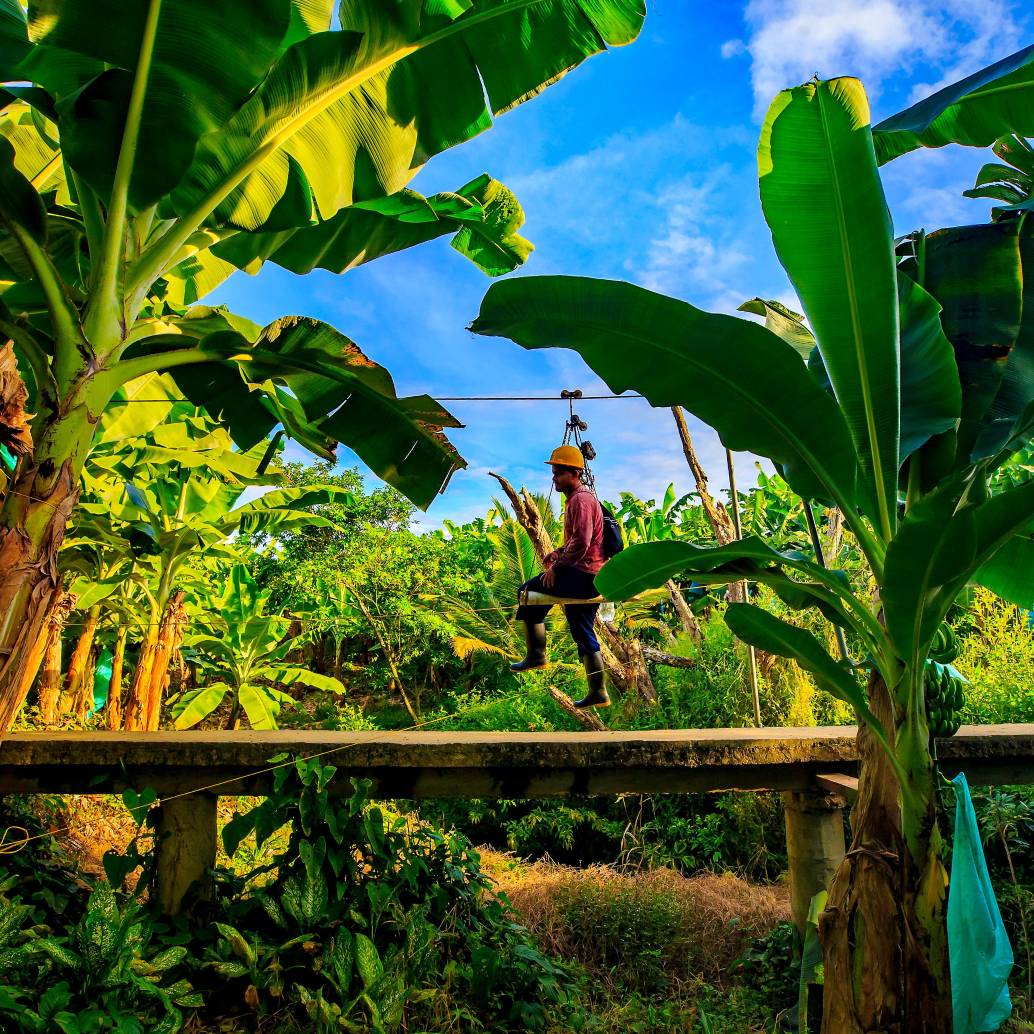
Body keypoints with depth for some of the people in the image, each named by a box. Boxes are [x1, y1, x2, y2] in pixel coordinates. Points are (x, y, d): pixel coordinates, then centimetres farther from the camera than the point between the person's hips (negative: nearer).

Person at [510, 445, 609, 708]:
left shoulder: (580, 500, -13)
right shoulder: (580, 498, 20)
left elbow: (581, 543, -23)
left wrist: (556, 567, -14)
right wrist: (559, 552, 14)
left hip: (583, 576, -10)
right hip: (590, 577, 10)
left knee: (528, 590, -5)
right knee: (583, 635, 13)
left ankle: (536, 655, 1)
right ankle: (598, 693, 17)